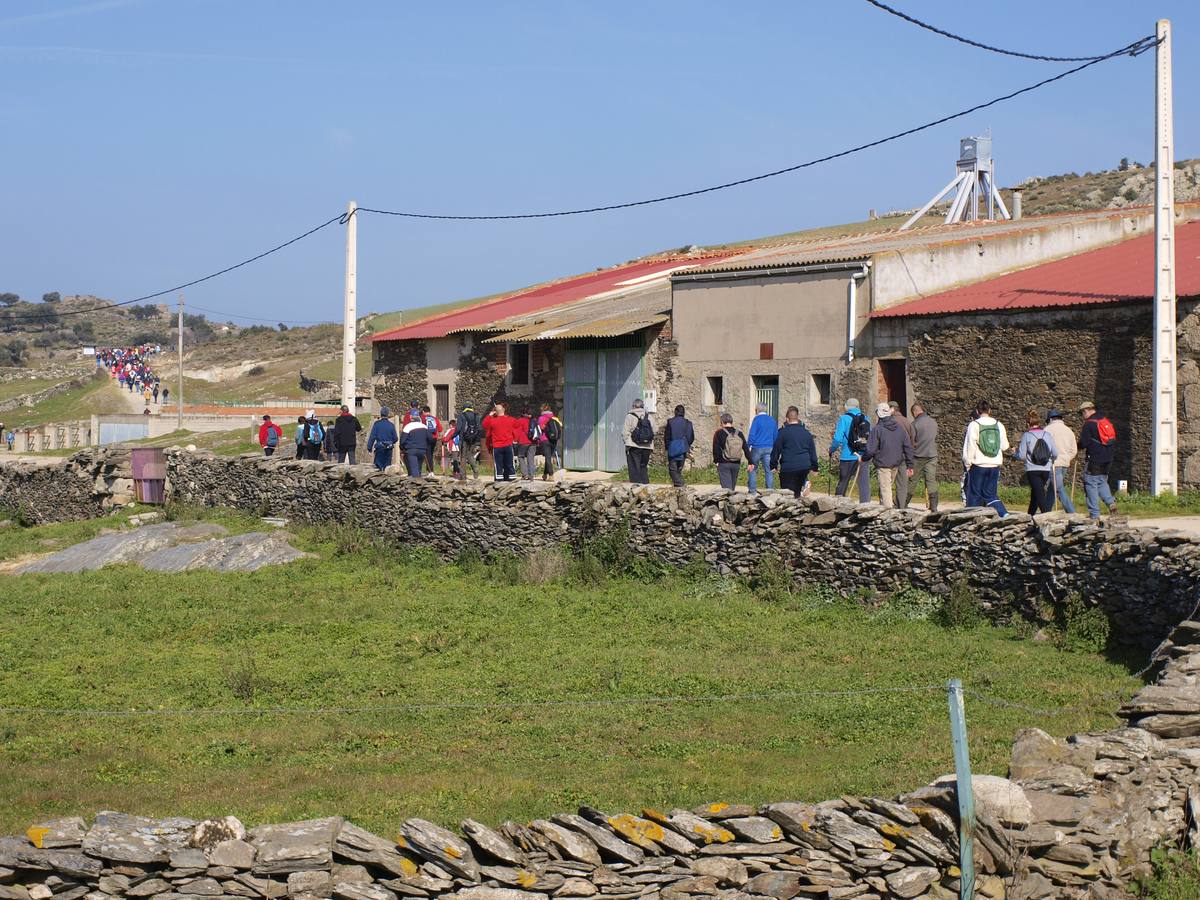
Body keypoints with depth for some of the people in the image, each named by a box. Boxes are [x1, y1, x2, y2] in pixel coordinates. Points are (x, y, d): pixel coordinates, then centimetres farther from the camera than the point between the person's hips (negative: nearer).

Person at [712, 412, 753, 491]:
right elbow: (746, 449, 5)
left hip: (723, 464, -5)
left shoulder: (719, 433, -7)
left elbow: (716, 449, -11)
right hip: (736, 464, 5)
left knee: (726, 487, -8)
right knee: (732, 486, 18)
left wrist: (716, 461, 1)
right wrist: (751, 462, 9)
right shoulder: (739, 434, 5)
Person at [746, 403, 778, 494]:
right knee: (768, 470, 4)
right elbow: (776, 436, 15)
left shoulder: (757, 419, -5)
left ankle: (752, 491, 2)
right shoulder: (772, 420, 10)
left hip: (757, 448, -4)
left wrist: (748, 446, -1)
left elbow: (752, 434, -10)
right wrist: (773, 448, 22)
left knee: (753, 469, 5)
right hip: (769, 448, 4)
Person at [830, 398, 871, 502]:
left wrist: (831, 450, 3)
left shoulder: (844, 418, -6)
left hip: (848, 457, -2)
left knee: (842, 483, 9)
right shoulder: (865, 419, 5)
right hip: (863, 457, 2)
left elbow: (838, 439, -13)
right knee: (864, 485, 3)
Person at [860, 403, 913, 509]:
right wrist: (909, 465, 10)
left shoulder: (877, 429, -13)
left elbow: (870, 450, -12)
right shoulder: (900, 427, 4)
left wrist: (863, 459, 7)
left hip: (883, 464, -6)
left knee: (885, 490, -3)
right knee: (888, 486, 18)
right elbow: (908, 447, 5)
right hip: (896, 464, 6)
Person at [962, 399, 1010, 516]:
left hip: (978, 465, -4)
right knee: (990, 495, 11)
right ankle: (1005, 514, -8)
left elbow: (969, 447, -8)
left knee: (974, 495, 6)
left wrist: (968, 464, 1)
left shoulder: (974, 425, -8)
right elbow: (1004, 446, 12)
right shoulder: (999, 425, 4)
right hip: (995, 465, 4)